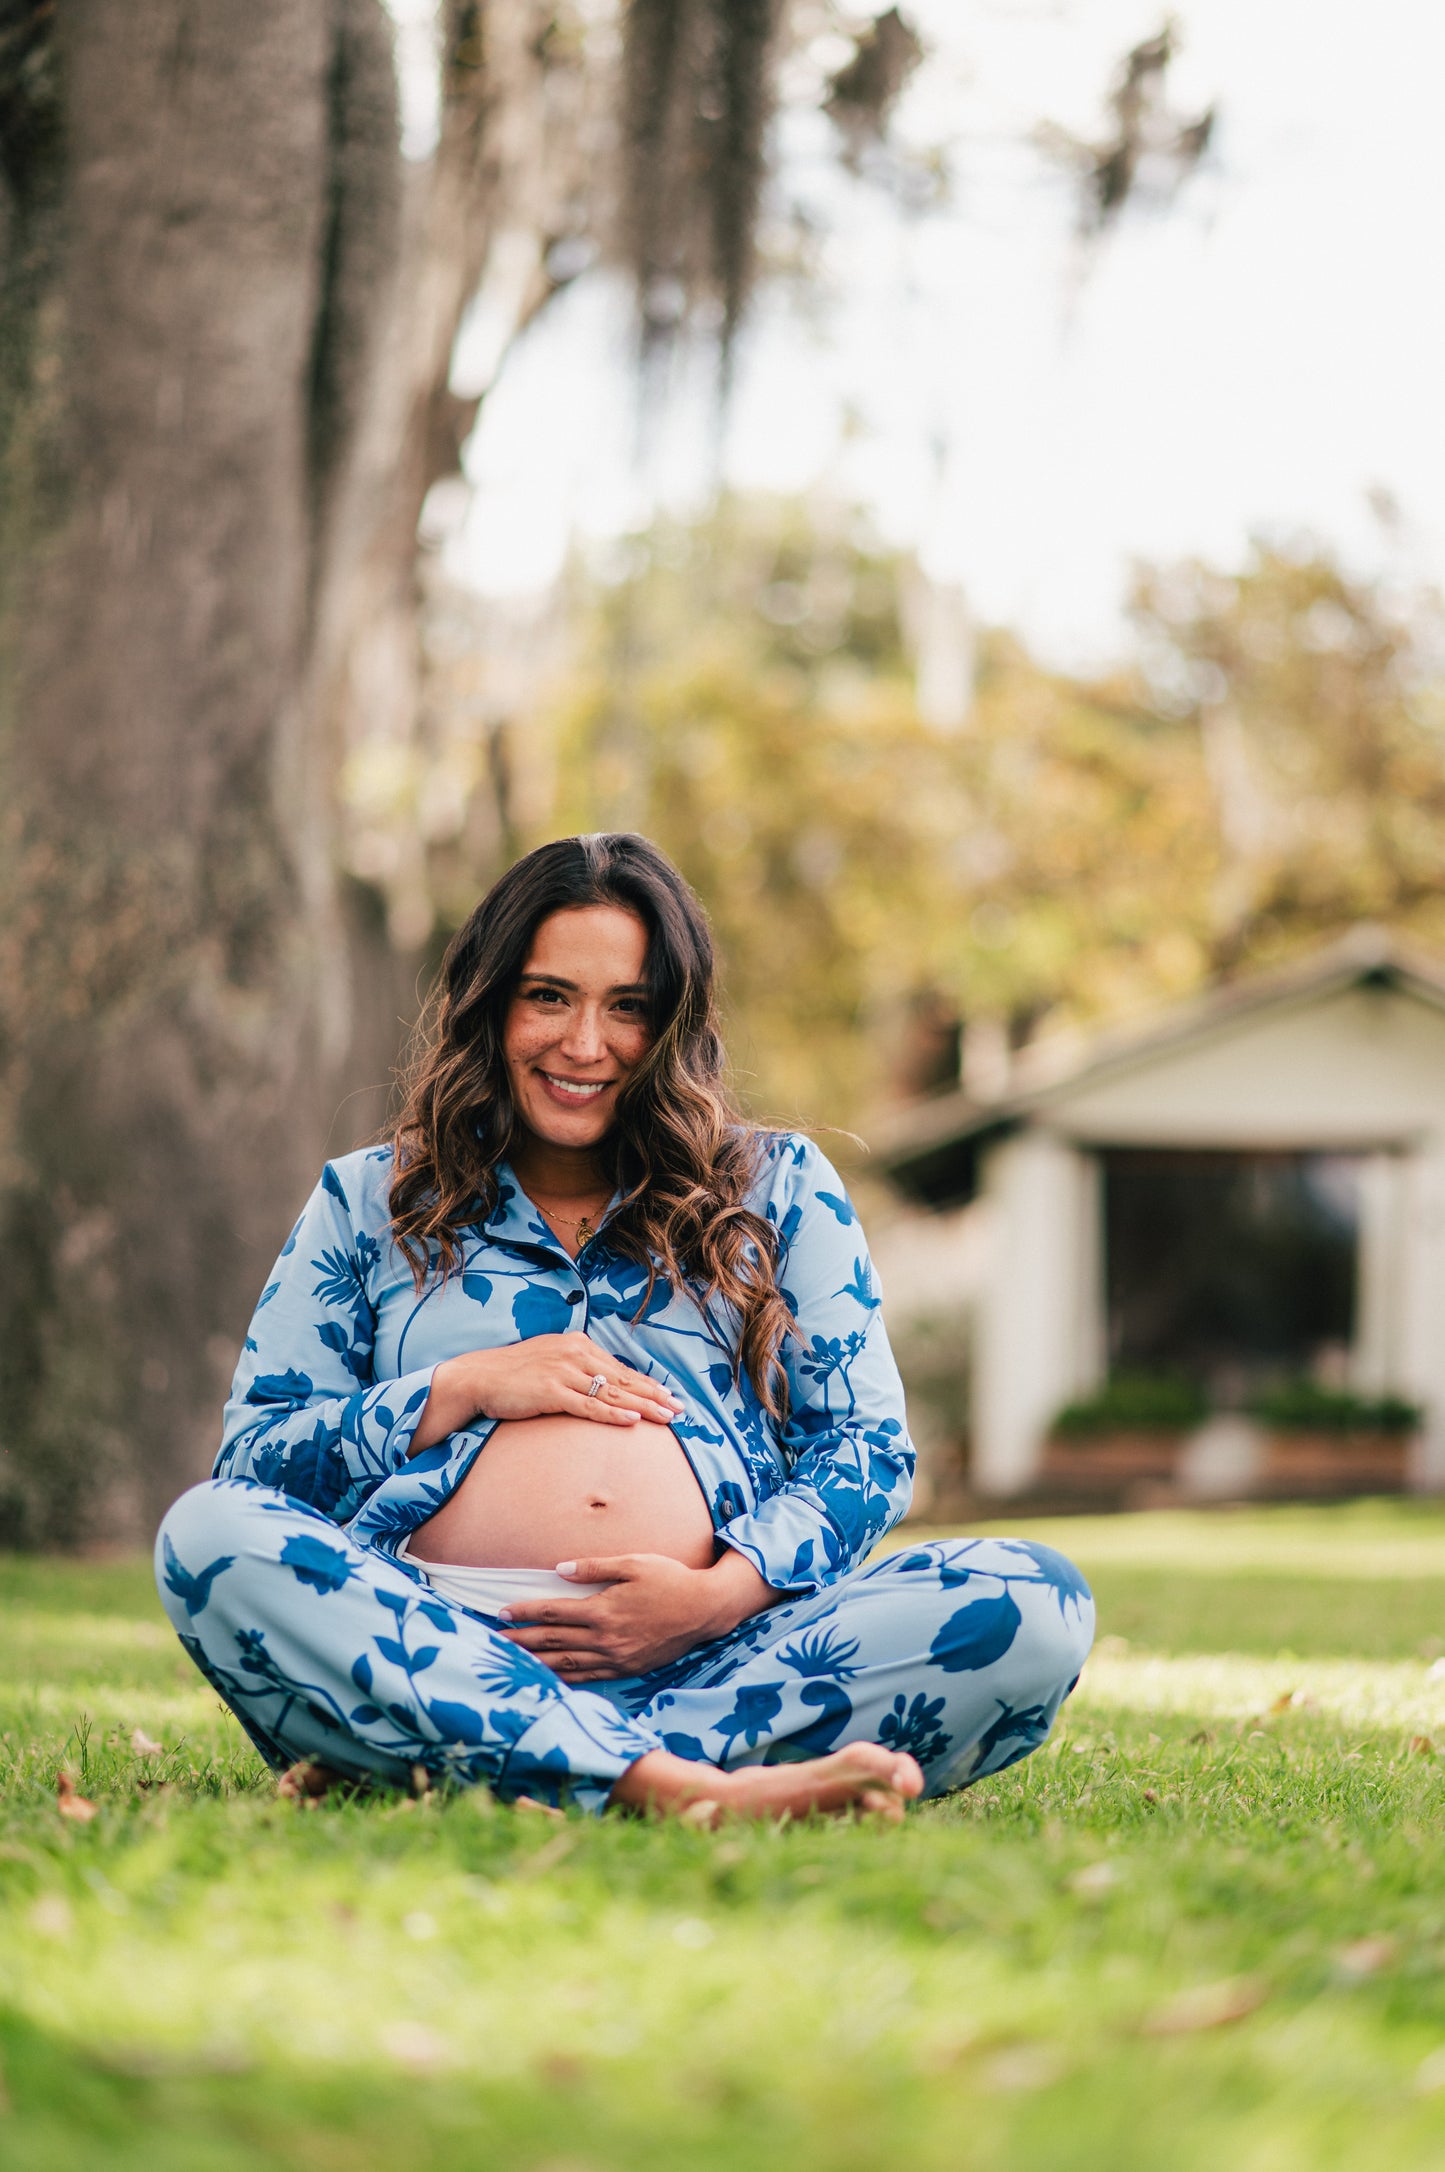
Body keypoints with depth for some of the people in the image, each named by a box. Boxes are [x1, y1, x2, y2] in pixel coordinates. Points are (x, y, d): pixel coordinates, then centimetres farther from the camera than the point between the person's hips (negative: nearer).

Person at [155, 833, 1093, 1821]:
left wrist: (721, 1593, -8)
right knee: (209, 1534, -31)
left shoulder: (778, 1188, 22)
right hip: (429, 1642, 0)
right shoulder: (369, 1202, 22)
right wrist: (462, 1391, -1)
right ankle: (676, 1785, -44)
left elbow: (870, 1448, 12)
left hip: (718, 1651, 1)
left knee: (1035, 1604, -26)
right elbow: (254, 1464, 15)